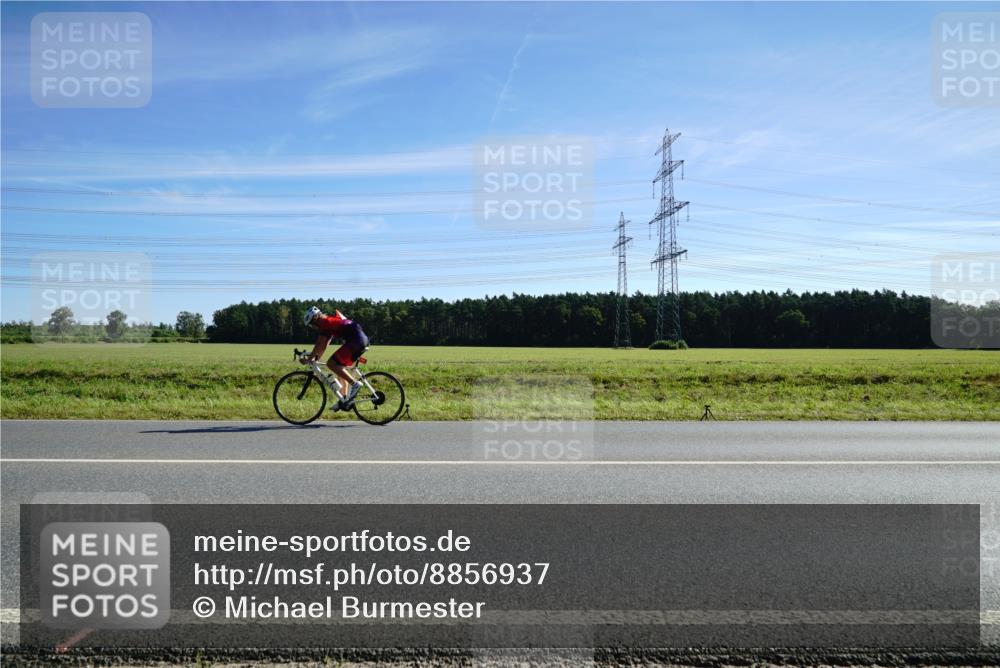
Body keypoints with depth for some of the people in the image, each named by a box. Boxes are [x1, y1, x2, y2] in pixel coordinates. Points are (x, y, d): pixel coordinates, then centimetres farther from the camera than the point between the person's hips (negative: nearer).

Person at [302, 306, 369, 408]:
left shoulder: (325, 323, -3)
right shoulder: (330, 321, 25)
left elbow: (319, 345, -6)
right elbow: (324, 345, 29)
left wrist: (309, 359, 1)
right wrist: (316, 357, 29)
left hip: (355, 341, -10)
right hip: (363, 339, 10)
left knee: (331, 364, -9)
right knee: (339, 367, 17)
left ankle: (355, 384, -12)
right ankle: (344, 398, 19)